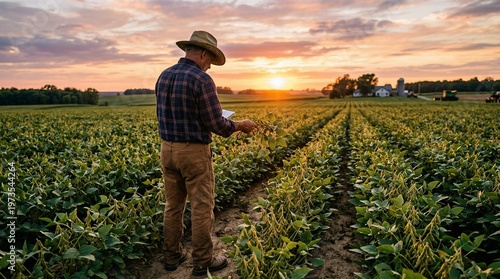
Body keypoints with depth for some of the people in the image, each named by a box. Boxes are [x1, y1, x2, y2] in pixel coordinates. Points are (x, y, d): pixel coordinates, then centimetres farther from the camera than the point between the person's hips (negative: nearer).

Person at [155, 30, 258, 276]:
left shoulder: (163, 76, 6)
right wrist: (240, 125, 1)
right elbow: (216, 124, -17)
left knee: (173, 205, 17)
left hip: (167, 149, 8)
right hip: (194, 152, -7)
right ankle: (202, 261, 19)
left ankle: (172, 256, 29)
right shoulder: (202, 80, -17)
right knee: (202, 208, 6)